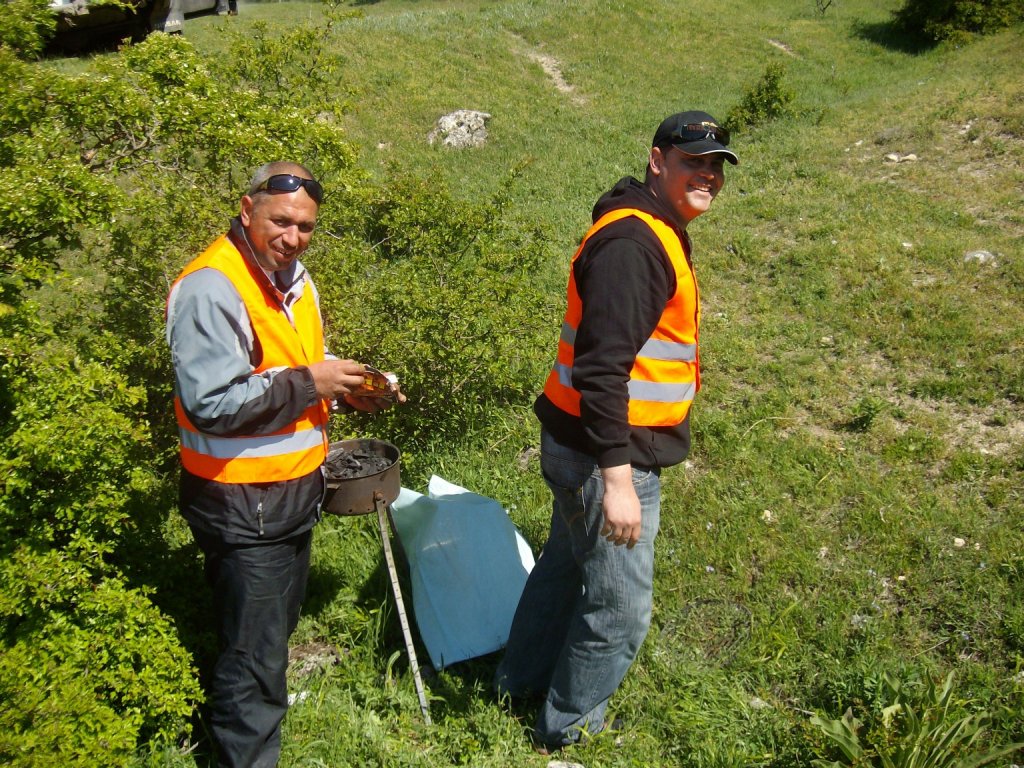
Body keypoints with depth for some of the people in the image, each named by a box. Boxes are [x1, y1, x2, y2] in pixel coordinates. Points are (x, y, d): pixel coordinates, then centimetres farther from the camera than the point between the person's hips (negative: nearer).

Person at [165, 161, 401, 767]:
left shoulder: (293, 278, 9)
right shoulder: (212, 287, -21)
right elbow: (210, 403, -27)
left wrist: (344, 388, 2)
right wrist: (308, 384, -22)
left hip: (296, 490, 10)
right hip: (243, 504, -9)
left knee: (276, 626, 25)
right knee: (255, 653, 1)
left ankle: (259, 717, 45)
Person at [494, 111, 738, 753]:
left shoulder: (659, 235, 13)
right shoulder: (633, 241, -20)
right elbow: (601, 368, -27)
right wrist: (618, 480, -29)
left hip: (586, 450, 11)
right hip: (608, 457, -11)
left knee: (567, 562, 25)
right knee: (620, 606, 4)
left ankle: (522, 680, 45)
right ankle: (570, 729, 25)